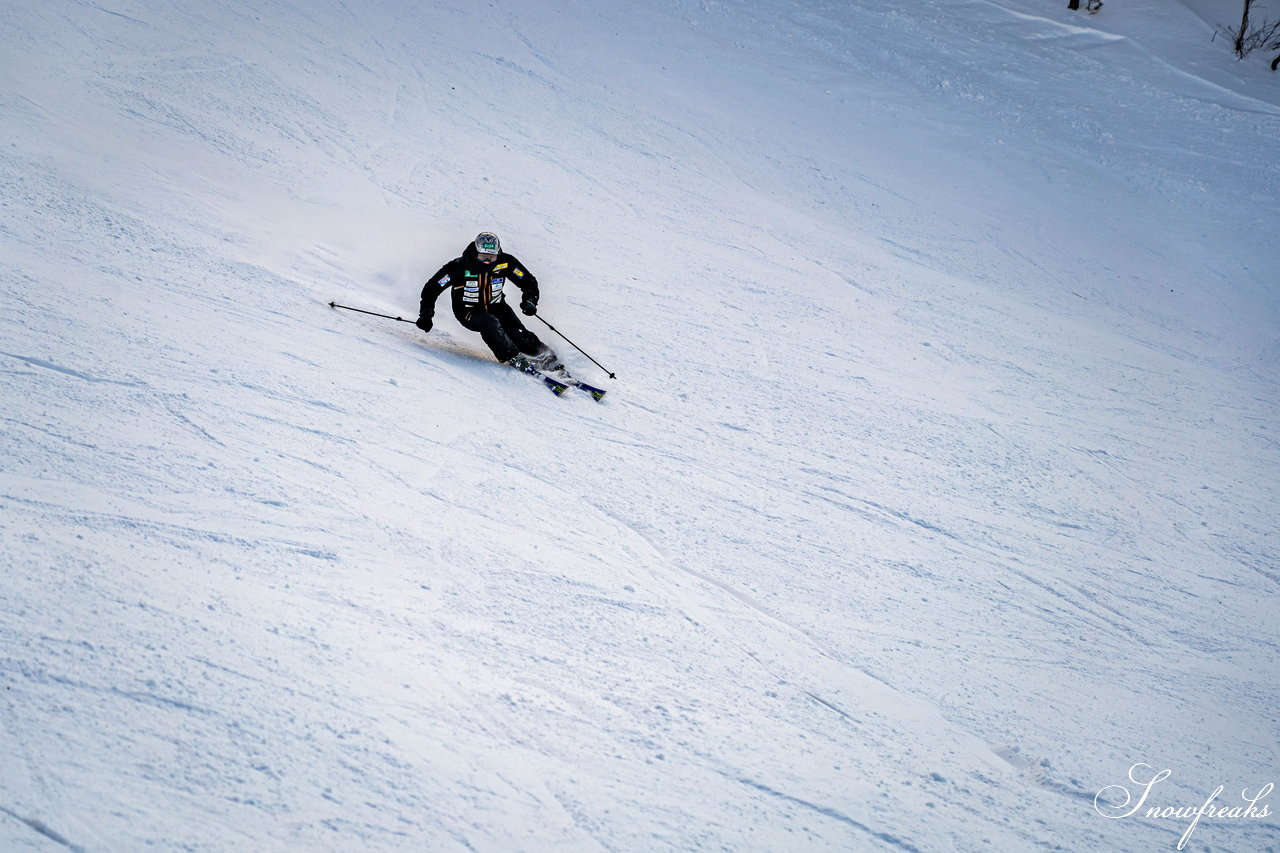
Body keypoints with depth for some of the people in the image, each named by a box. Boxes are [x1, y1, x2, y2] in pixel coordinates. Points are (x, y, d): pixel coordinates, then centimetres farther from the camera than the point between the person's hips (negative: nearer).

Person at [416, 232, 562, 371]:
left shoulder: (504, 262, -15)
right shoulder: (460, 267, -22)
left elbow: (528, 281, -2)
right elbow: (432, 287, -13)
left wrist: (529, 300, -20)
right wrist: (426, 314, -20)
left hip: (495, 306, 3)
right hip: (469, 312, -3)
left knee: (518, 334, -20)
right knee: (490, 323, -34)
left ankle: (546, 359, -10)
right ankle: (514, 359, -30)